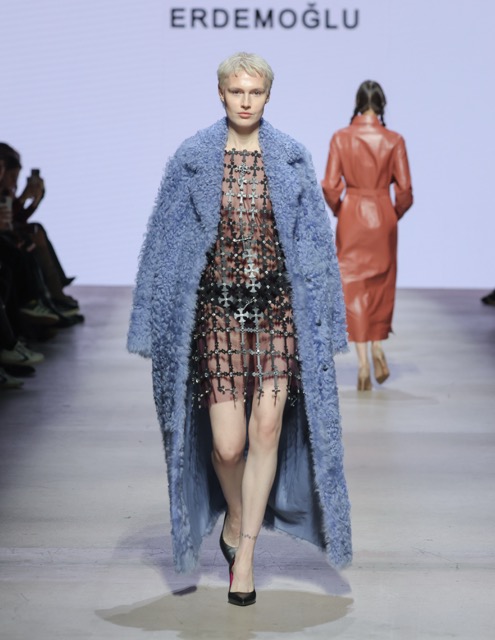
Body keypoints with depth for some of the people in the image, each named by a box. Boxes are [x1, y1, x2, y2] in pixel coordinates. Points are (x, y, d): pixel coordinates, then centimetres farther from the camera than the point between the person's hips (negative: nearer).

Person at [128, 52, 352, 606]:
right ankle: (235, 517, 31)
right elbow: (165, 245, 4)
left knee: (267, 430, -4)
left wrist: (322, 321, 3)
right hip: (216, 307, -1)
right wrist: (156, 328, 2)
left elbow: (316, 242, 7)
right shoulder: (192, 160, 1)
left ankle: (244, 552, 11)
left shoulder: (291, 159, 4)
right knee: (227, 445, -3)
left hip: (277, 305, 1)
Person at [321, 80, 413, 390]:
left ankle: (363, 360, -2)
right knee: (382, 283, 19)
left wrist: (338, 211, 9)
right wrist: (396, 214, 12)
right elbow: (405, 189, -6)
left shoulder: (341, 138, -5)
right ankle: (378, 345, 11)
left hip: (351, 216, 0)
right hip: (382, 216, 0)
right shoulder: (394, 140, -5)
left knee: (353, 284, 4)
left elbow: (330, 186, -9)